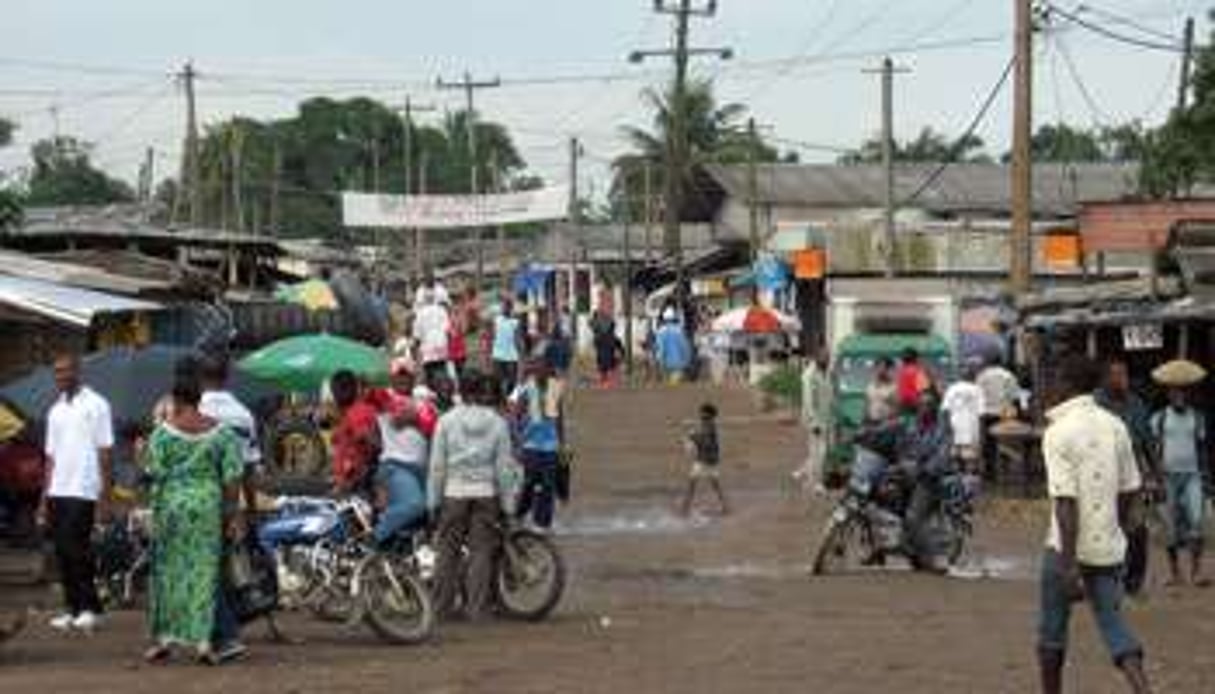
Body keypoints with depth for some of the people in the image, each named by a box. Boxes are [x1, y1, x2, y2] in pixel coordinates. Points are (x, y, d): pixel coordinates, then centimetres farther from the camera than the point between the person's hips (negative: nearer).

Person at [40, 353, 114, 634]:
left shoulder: (95, 406, -2)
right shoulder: (55, 411, 17)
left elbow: (105, 453, -5)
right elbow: (51, 457, 18)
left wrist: (105, 497, -10)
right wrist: (45, 499, 12)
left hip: (83, 492, -6)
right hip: (58, 492, 6)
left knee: (76, 548, -12)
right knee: (63, 551, 5)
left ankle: (91, 608, -5)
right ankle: (73, 609, 11)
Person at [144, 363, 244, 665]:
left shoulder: (162, 433, -4)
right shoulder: (220, 432, 1)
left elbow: (157, 476, -6)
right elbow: (232, 477, -1)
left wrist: (156, 514, 1)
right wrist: (233, 516, 4)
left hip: (171, 505, -1)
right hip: (208, 504, 1)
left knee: (168, 570, 9)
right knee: (203, 571, 4)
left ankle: (164, 637, 12)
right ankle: (202, 640, -1)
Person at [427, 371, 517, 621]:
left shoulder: (447, 420, -2)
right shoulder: (498, 423, 0)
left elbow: (437, 464, -1)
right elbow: (504, 466, 1)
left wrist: (433, 499, 5)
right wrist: (507, 502, 6)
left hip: (454, 491, 0)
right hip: (486, 492, 0)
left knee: (448, 549, 5)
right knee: (482, 550, 3)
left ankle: (441, 607, 6)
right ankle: (478, 608, 0)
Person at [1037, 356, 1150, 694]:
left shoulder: (1059, 432, -15)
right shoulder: (1115, 426, 4)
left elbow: (1066, 501, -20)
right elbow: (1129, 490, 11)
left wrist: (1069, 565, -20)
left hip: (1069, 549, -5)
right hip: (1108, 548, 5)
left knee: (1052, 632, 12)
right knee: (1114, 627, 5)